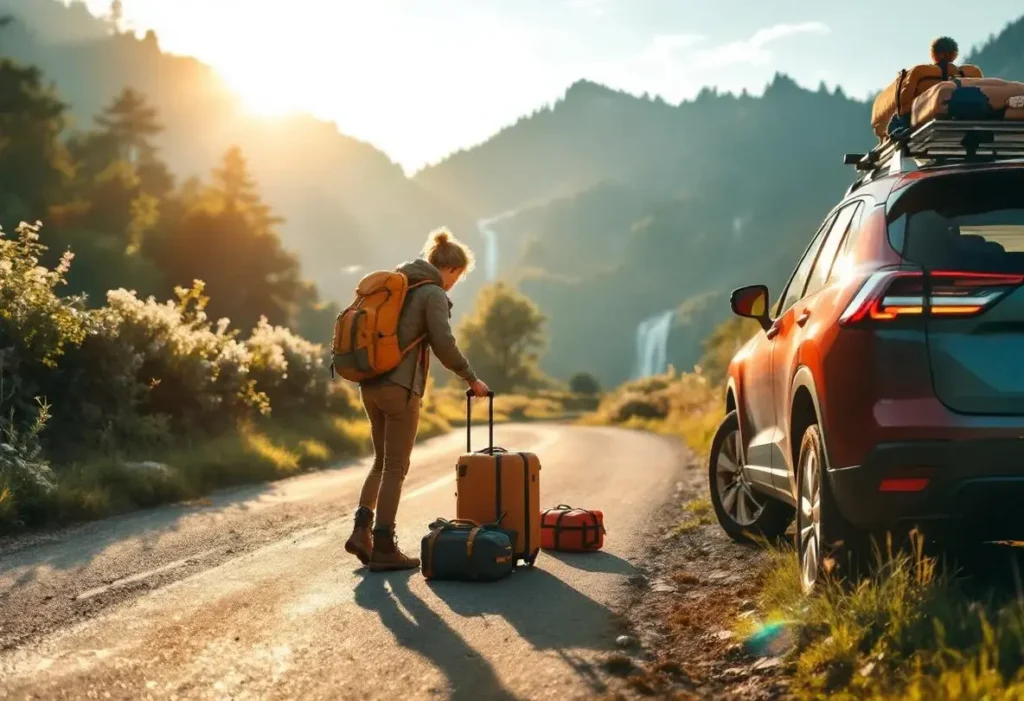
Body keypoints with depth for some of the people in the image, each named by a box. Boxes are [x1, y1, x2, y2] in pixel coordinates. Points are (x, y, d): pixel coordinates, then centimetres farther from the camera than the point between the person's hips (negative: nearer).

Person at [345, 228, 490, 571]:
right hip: (399, 386, -8)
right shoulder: (433, 293, -7)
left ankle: (362, 530, 6)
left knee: (382, 460, 18)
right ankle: (384, 547, 4)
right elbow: (444, 345, -15)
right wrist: (471, 379, -4)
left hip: (370, 384, 8)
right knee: (395, 467, 1)